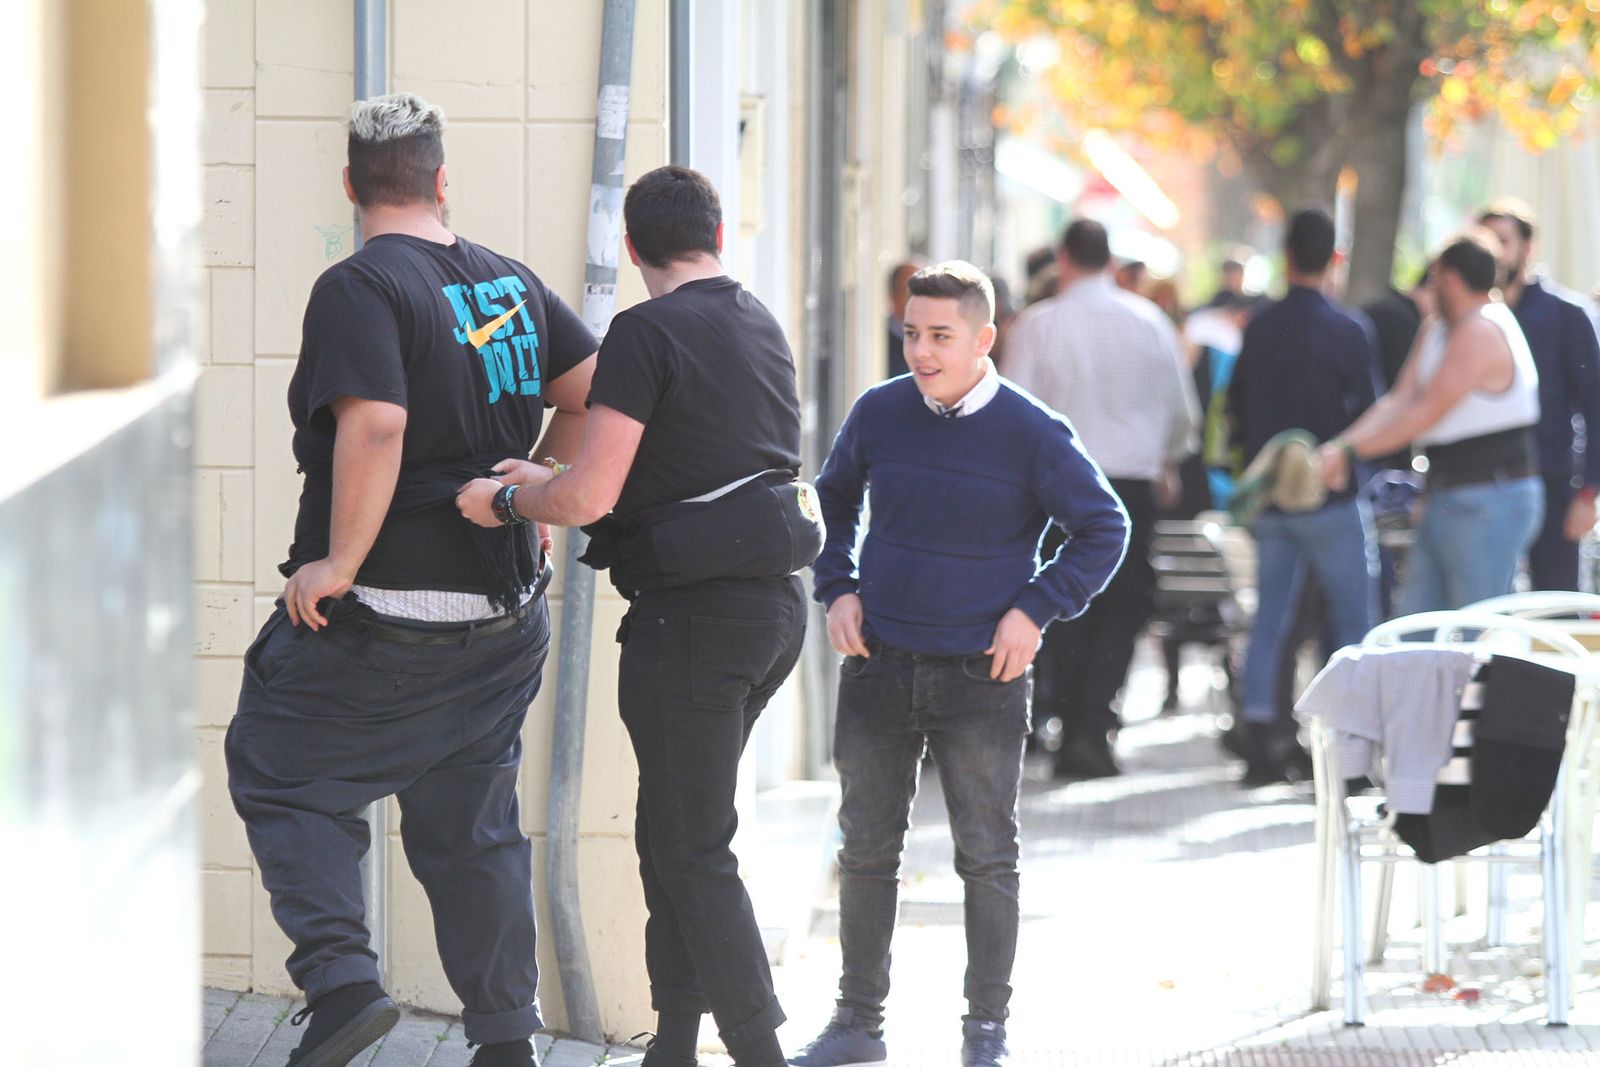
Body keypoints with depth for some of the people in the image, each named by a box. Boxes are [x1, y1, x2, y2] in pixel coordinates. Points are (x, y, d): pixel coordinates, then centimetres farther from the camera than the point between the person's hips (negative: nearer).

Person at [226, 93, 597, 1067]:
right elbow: (592, 393, 12)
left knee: (280, 775, 8)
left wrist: (340, 562, -20)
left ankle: (341, 979, -10)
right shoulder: (512, 282, 8)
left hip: (376, 619, -6)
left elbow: (374, 427, -27)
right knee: (474, 822, 14)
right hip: (505, 614, 7)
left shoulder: (359, 290, -14)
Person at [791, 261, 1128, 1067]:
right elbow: (833, 501, 18)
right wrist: (838, 588, 5)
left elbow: (1104, 528, -1)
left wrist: (1036, 609, -8)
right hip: (878, 667, 3)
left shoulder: (1032, 433, -9)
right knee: (866, 850, 9)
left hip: (981, 673, -3)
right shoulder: (879, 414, 0)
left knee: (987, 856, 3)